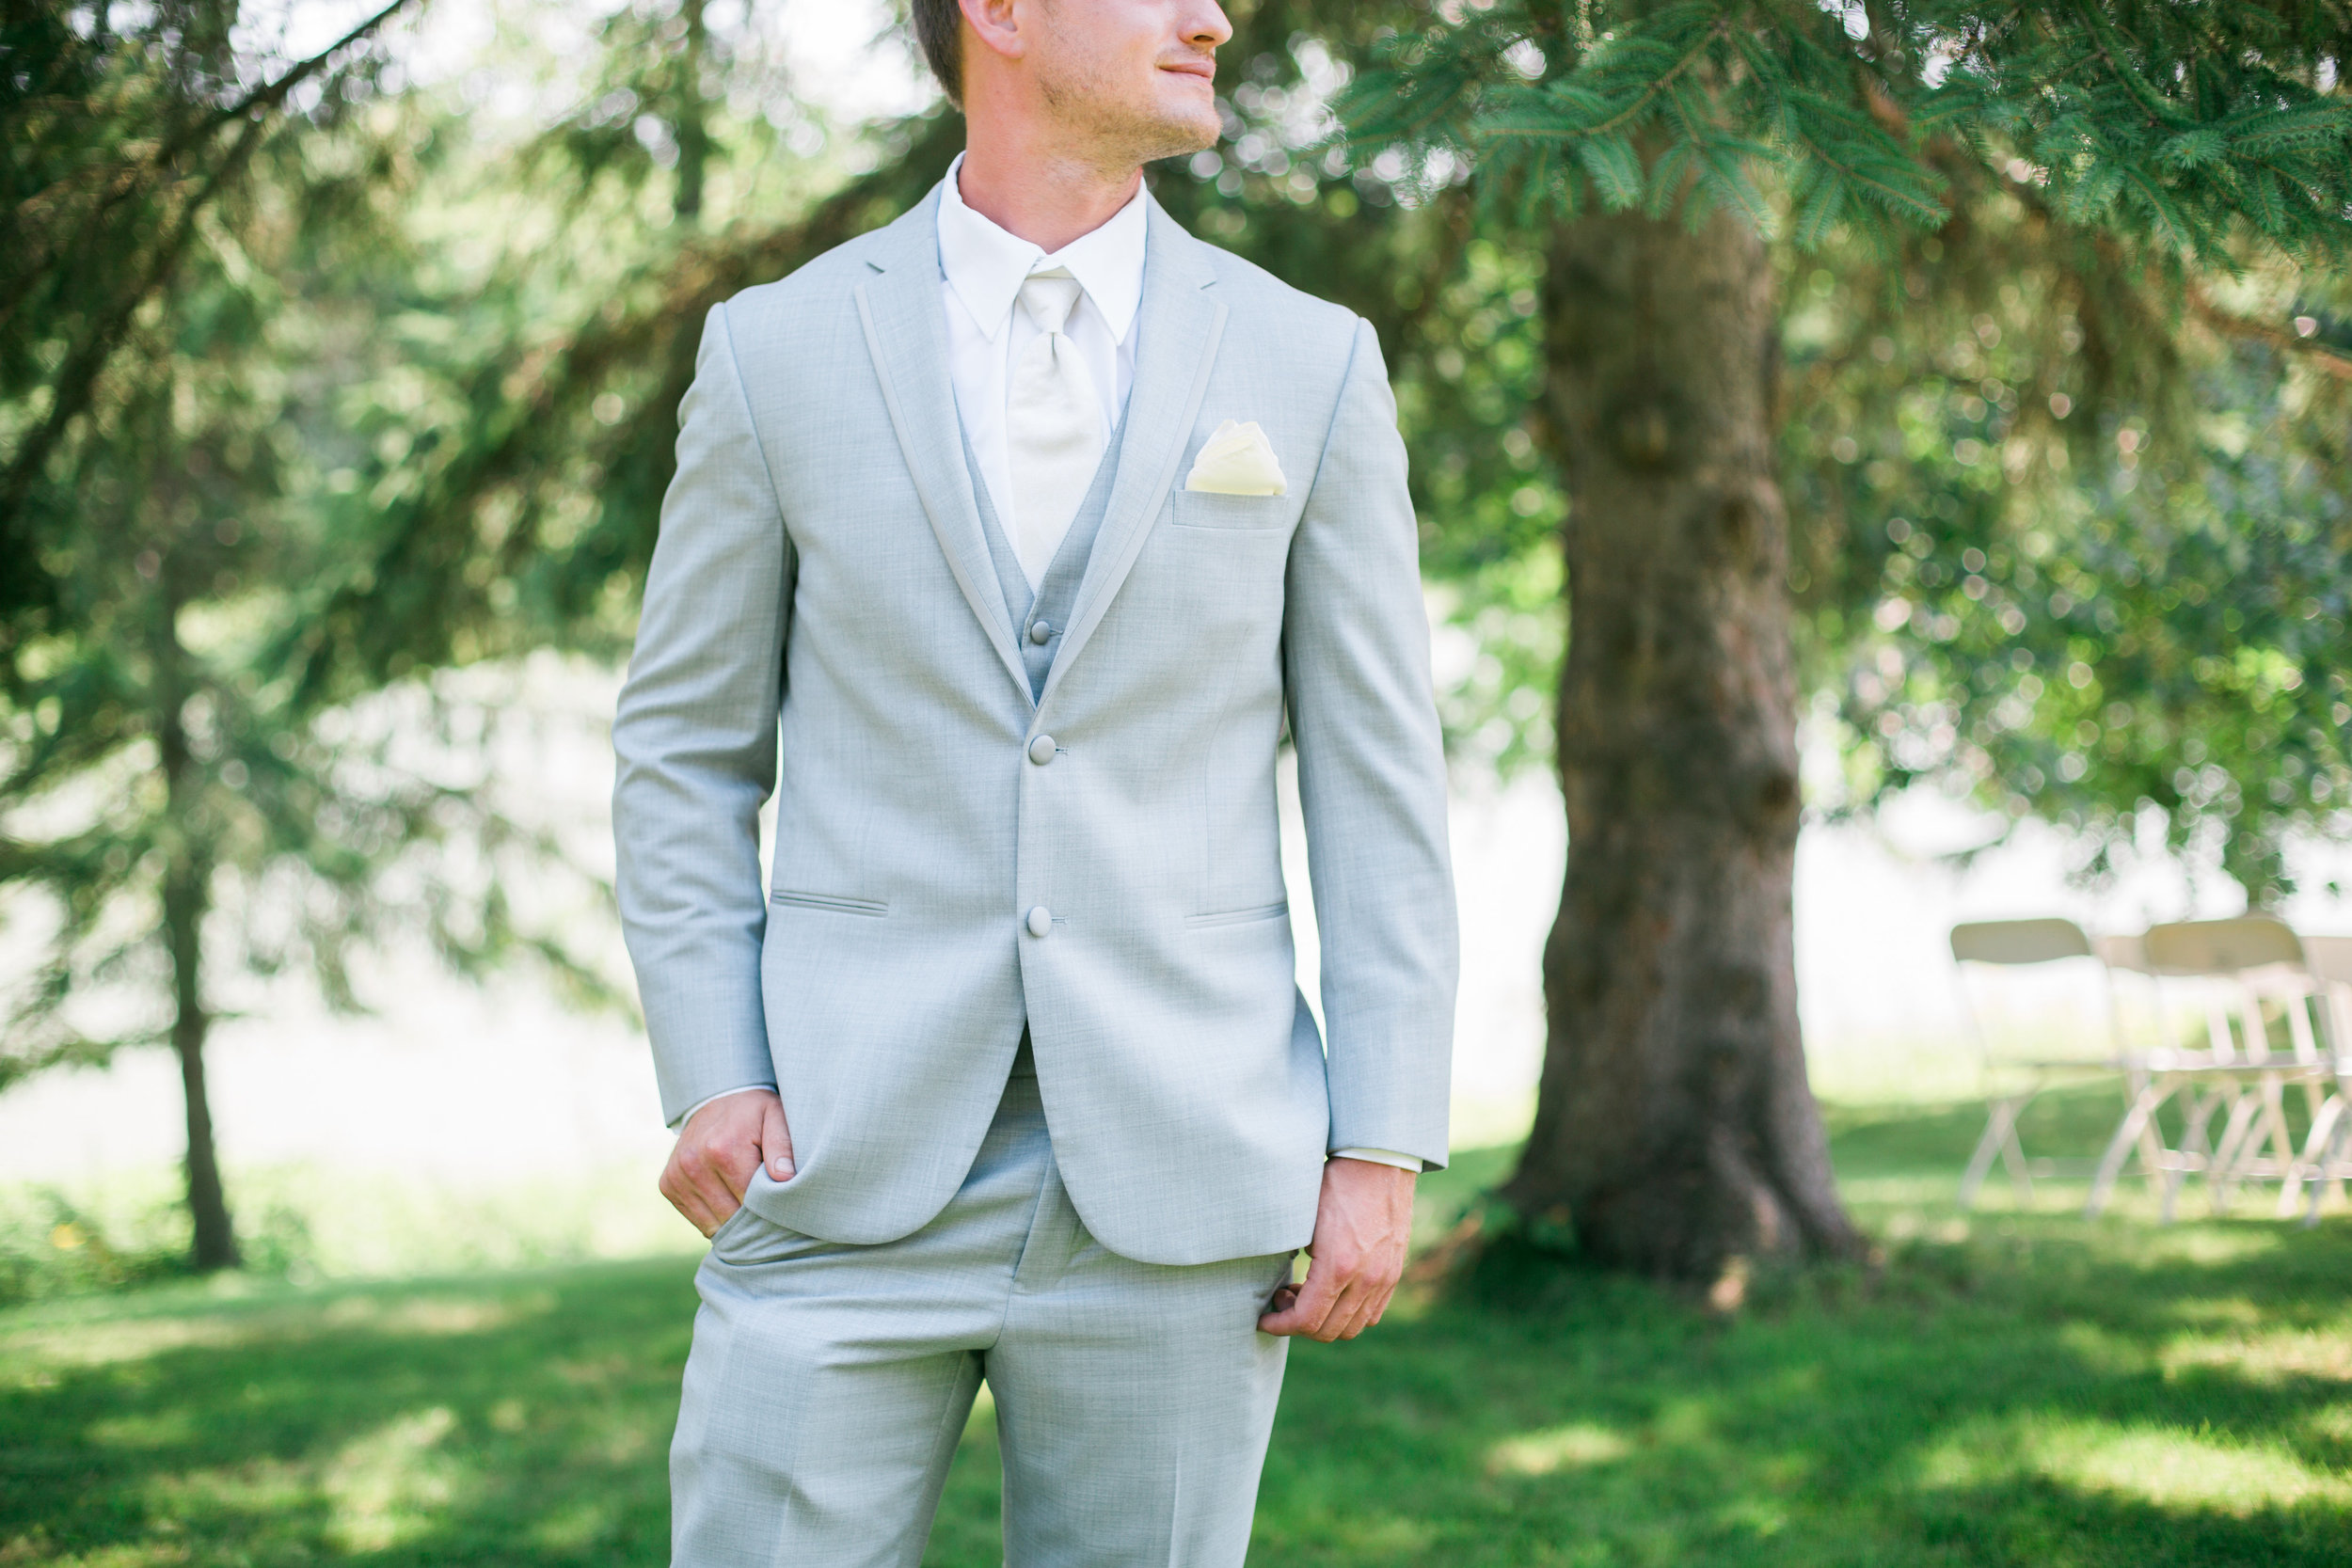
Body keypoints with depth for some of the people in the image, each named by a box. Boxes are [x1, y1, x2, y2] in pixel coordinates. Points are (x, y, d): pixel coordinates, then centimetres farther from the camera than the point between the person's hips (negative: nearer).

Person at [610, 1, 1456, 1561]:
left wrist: (1382, 1154, -2)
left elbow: (1378, 789, 4)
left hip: (1176, 1178, 1)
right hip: (850, 1160, 0)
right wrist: (709, 1078, -4)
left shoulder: (1309, 364, 5)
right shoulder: (778, 353, 4)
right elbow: (686, 752, 8)